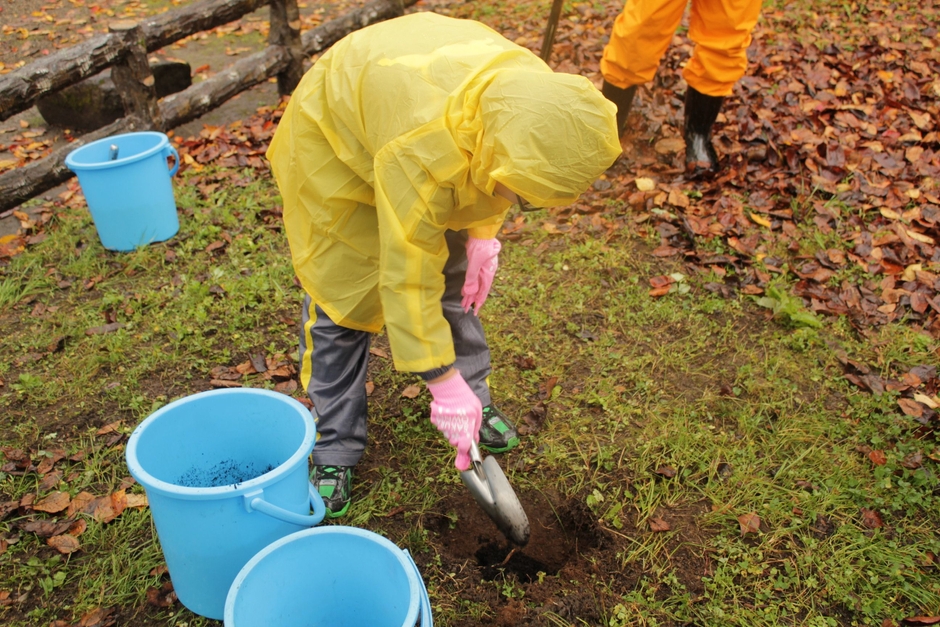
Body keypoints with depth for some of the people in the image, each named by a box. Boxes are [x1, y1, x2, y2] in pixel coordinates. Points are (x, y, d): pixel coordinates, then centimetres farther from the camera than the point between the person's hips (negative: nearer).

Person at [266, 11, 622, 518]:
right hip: (334, 140, -6)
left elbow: (489, 172, 0)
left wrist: (483, 233, -8)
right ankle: (334, 449, 9)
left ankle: (474, 400, 25)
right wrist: (444, 384, -34)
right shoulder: (419, 152, -46)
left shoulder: (534, 96, -24)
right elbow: (407, 277, -39)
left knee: (455, 277, 6)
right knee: (340, 296, -6)